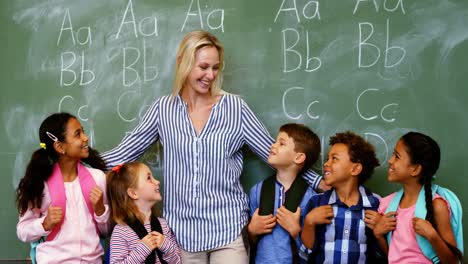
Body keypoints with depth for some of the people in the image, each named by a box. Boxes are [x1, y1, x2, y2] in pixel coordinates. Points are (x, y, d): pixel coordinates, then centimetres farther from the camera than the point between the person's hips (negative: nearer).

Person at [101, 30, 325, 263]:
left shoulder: (235, 108, 0)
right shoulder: (164, 109, 3)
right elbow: (125, 152, 7)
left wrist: (317, 182, -1)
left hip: (228, 228, -1)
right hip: (182, 229, 1)